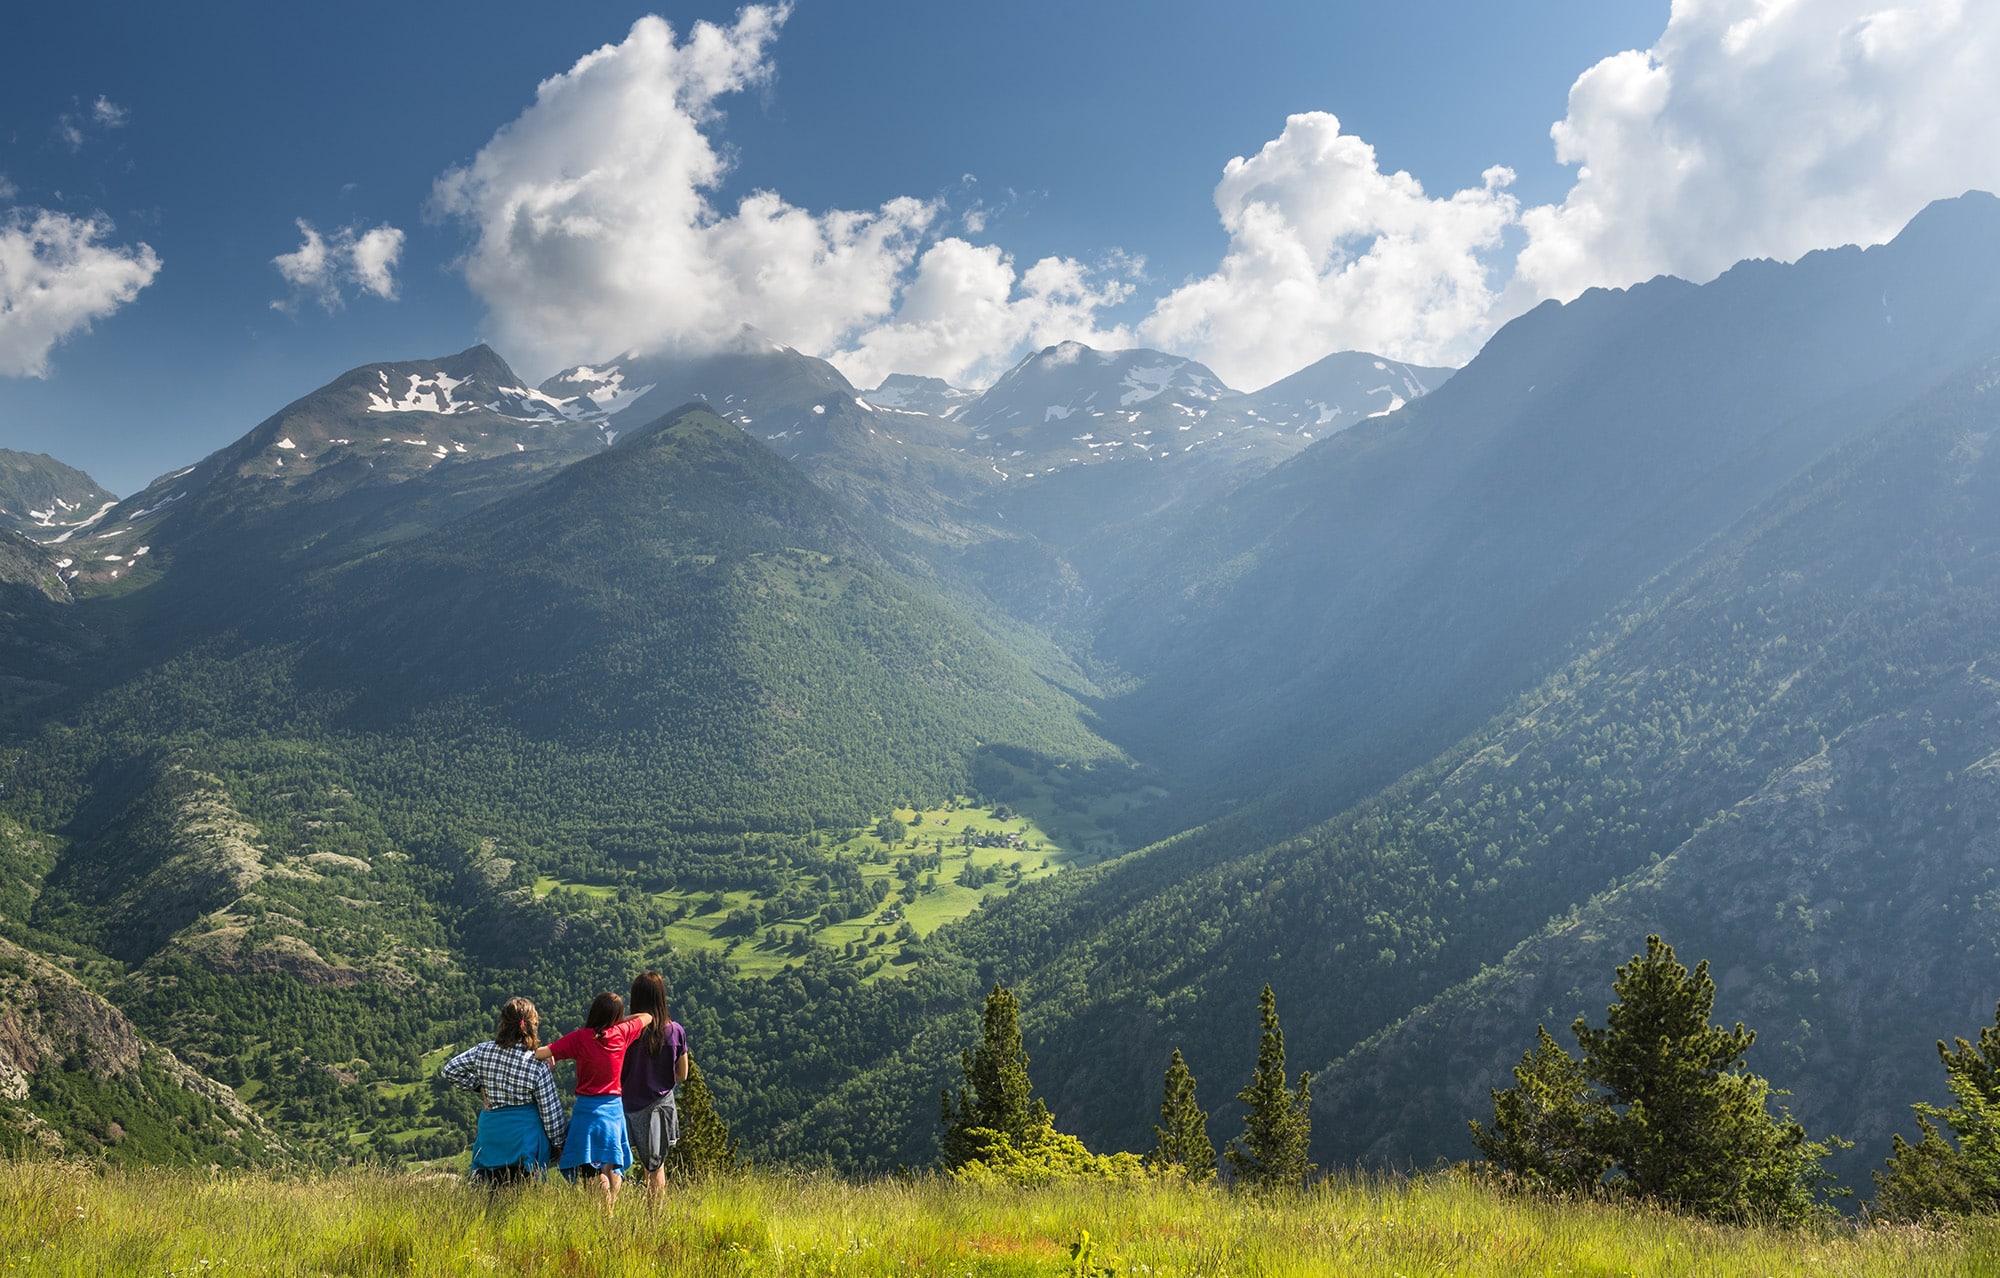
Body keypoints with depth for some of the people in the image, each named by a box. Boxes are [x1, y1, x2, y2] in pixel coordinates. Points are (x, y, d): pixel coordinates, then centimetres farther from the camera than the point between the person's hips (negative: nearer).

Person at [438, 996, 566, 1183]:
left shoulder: (482, 1052, -8)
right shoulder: (537, 1066, -13)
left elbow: (448, 1071, 3)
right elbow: (550, 1111, -6)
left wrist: (478, 1084, 8)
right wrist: (557, 1143, 8)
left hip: (491, 1133, 3)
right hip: (526, 1138, -3)